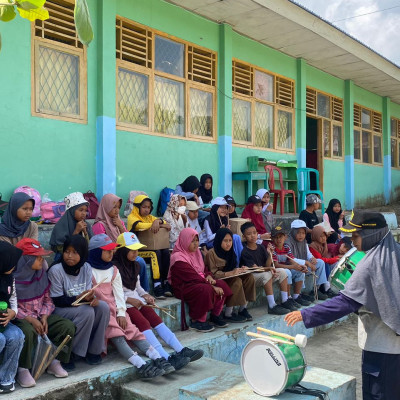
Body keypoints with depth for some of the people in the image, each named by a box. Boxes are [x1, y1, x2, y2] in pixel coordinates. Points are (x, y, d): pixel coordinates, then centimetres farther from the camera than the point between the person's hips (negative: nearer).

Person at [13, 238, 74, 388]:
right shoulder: (13, 278, -18)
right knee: (28, 331, -38)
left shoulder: (41, 273, 0)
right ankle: (22, 370, -16)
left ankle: (54, 362, 4)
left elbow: (47, 300, 5)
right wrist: (30, 319, -22)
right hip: (20, 318, -5)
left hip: (40, 316, 6)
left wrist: (44, 317, -11)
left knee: (68, 326, -12)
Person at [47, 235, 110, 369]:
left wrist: (92, 298, -25)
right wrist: (79, 298, -30)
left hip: (79, 305, 6)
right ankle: (70, 354, -13)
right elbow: (57, 301, -18)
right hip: (59, 310, -5)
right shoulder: (55, 270, -19)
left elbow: (87, 293, 0)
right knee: (87, 312, -31)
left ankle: (94, 349, -4)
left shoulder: (86, 268, -4)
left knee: (103, 307, -20)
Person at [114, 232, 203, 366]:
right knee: (143, 323, -27)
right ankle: (167, 359, -37)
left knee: (156, 319, -14)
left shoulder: (133, 265, 18)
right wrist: (129, 300, -16)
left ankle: (181, 351, -23)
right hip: (123, 304, -8)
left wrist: (145, 295, 6)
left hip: (136, 300, 8)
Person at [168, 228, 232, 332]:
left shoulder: (196, 252, 11)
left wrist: (209, 277, -7)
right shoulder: (178, 258, -17)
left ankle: (215, 315, 1)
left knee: (222, 284, -11)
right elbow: (193, 277, -22)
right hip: (183, 287, -9)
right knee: (206, 289, -34)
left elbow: (204, 269, 18)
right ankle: (196, 321, -19)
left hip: (199, 282, 9)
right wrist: (213, 287, -23)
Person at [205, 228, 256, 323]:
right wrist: (231, 273, -29)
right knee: (237, 281, -29)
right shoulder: (211, 253, -15)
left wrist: (240, 270, -11)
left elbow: (232, 268, 12)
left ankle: (242, 309, -6)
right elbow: (213, 274, -20)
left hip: (228, 279, 7)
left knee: (249, 277, -11)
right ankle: (228, 314, -20)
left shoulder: (229, 252, 8)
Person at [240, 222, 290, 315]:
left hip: (264, 272, 7)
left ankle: (285, 301, -2)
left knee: (282, 271, -5)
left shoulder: (261, 248, 5)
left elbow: (267, 265, 1)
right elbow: (255, 268, -20)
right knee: (266, 274, -33)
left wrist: (269, 254, -15)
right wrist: (269, 269, -32)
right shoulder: (244, 251, -15)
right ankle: (272, 306, -31)